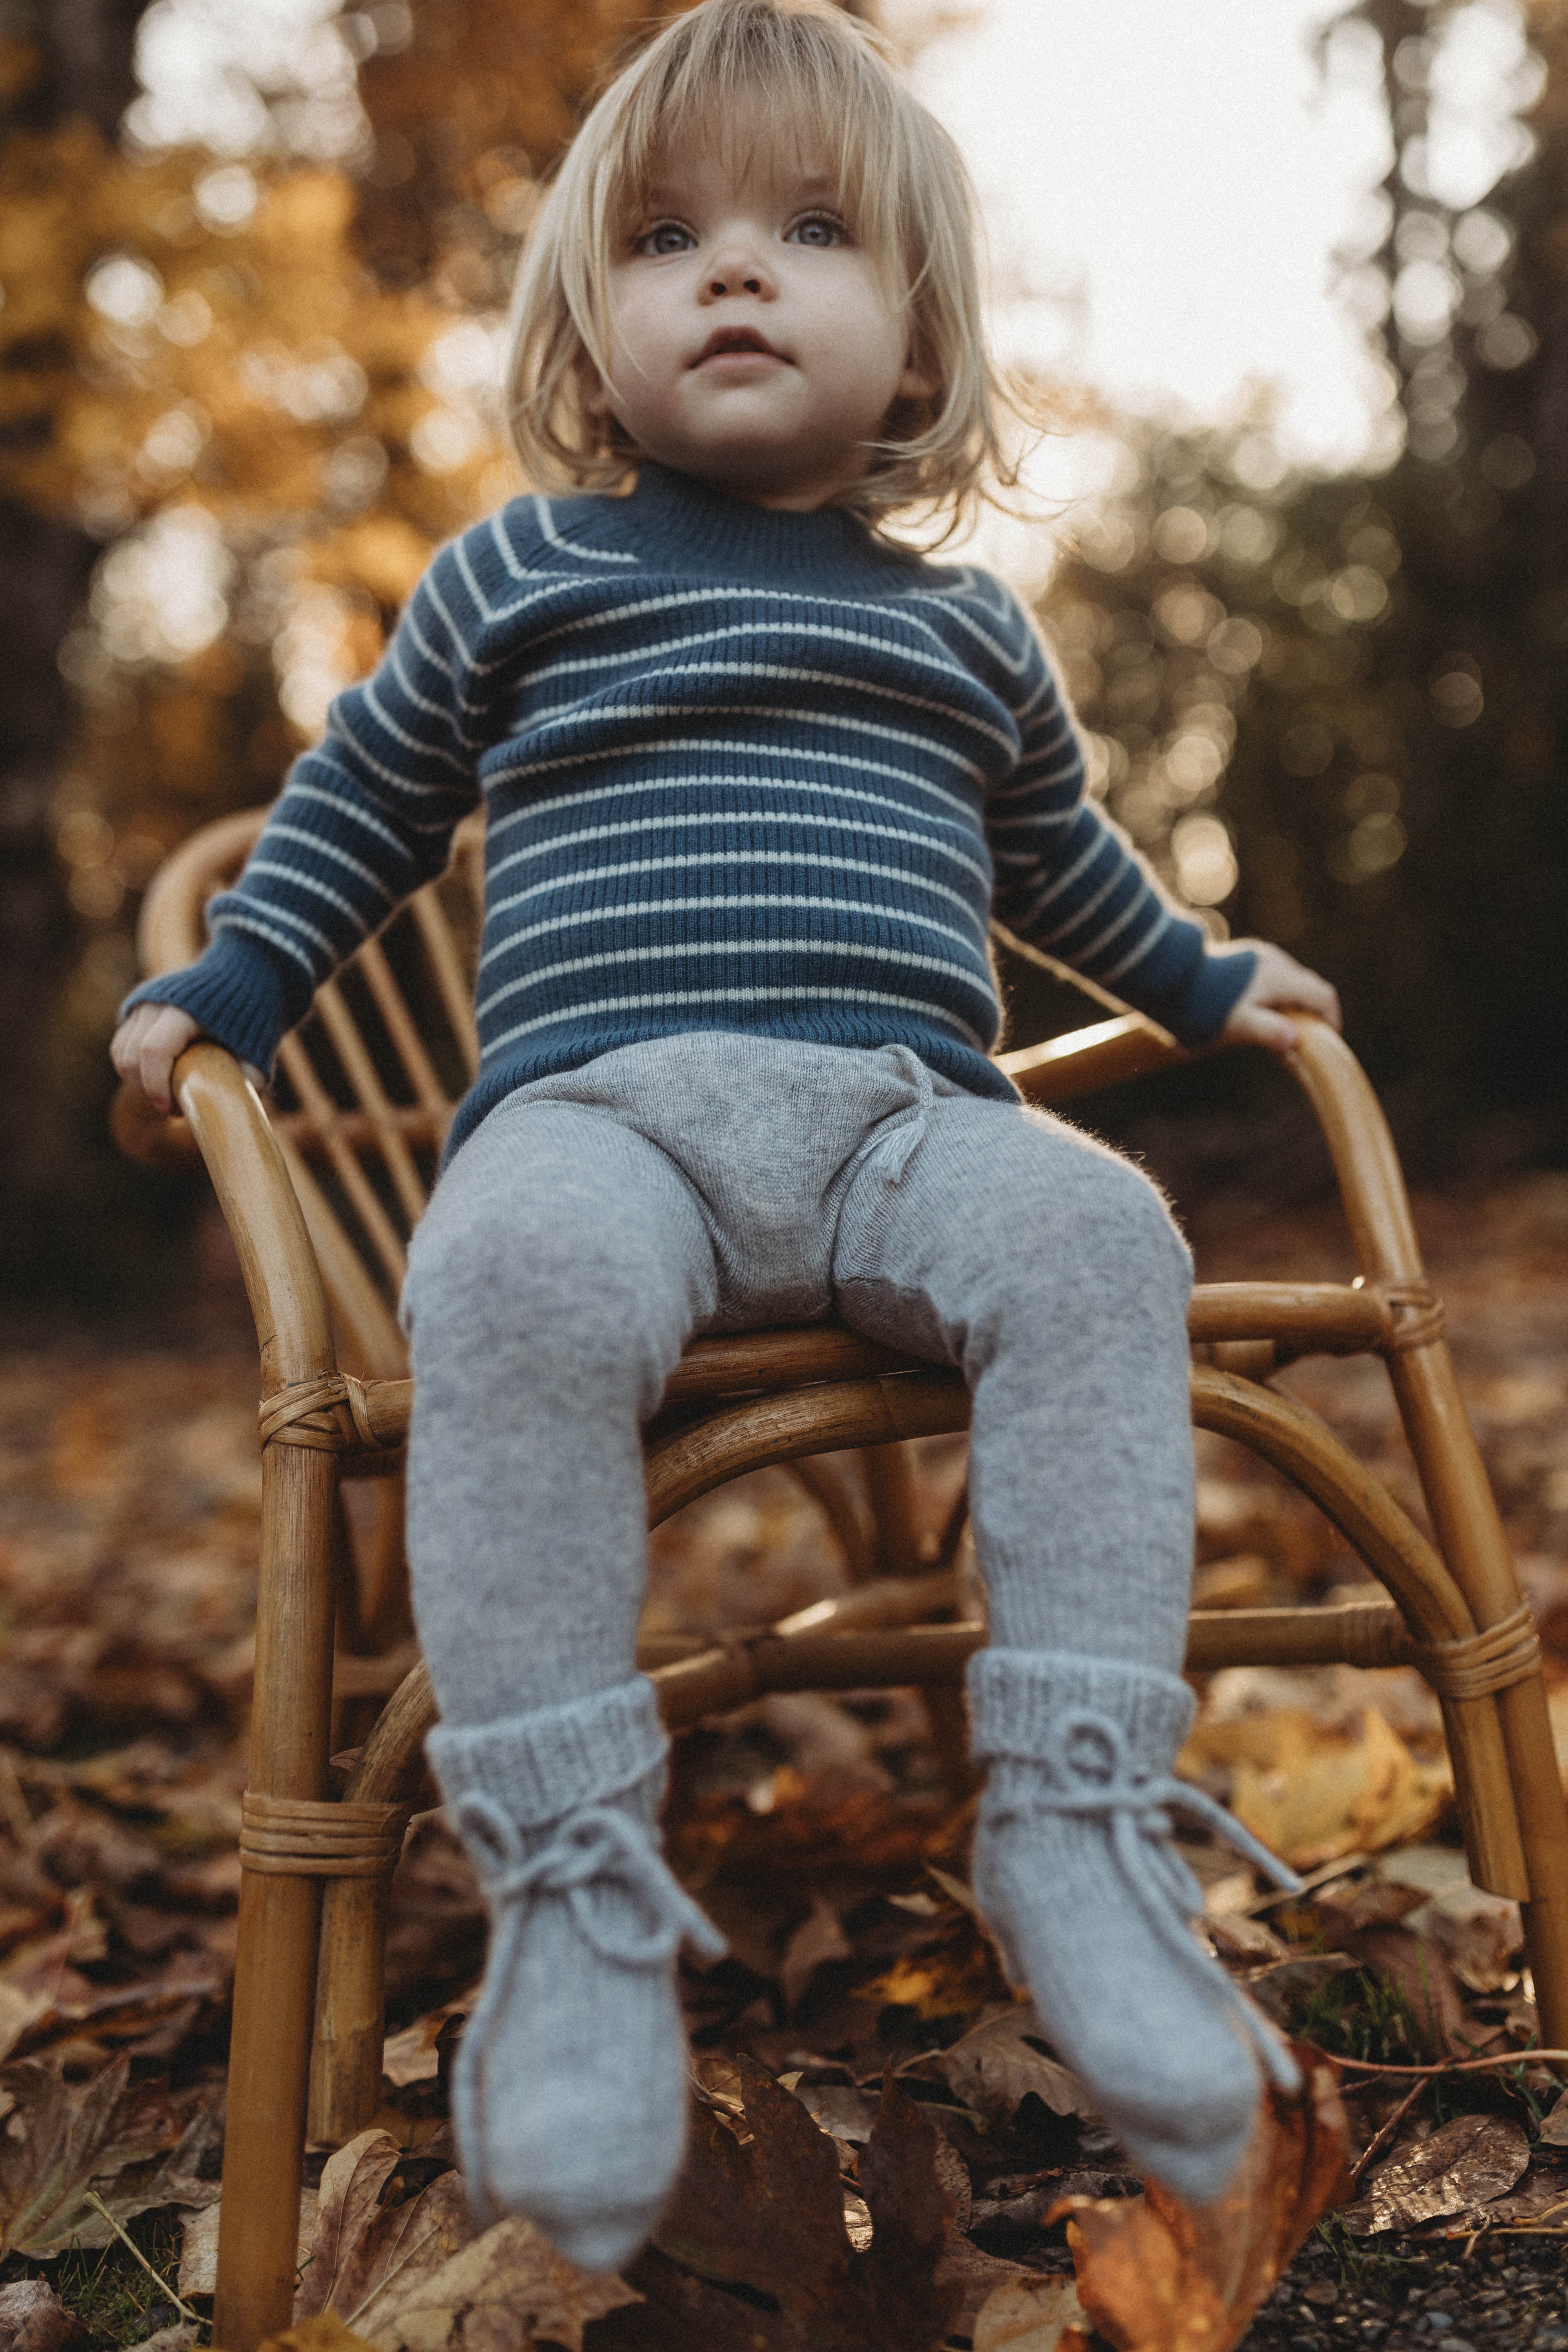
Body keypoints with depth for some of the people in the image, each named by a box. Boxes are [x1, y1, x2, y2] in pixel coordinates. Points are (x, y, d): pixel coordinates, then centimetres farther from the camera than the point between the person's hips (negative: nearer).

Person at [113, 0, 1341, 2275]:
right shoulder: (519, 569, 18)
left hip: (901, 1108, 2)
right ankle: (568, 1878, -31)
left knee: (1094, 1234, -31)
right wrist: (221, 991, 23)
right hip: (598, 1102, -2)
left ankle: (1077, 1825, -26)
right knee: (517, 1278, -37)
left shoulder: (966, 626, 24)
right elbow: (365, 790, 28)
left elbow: (1051, 850, 41)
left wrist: (1203, 979, 47)